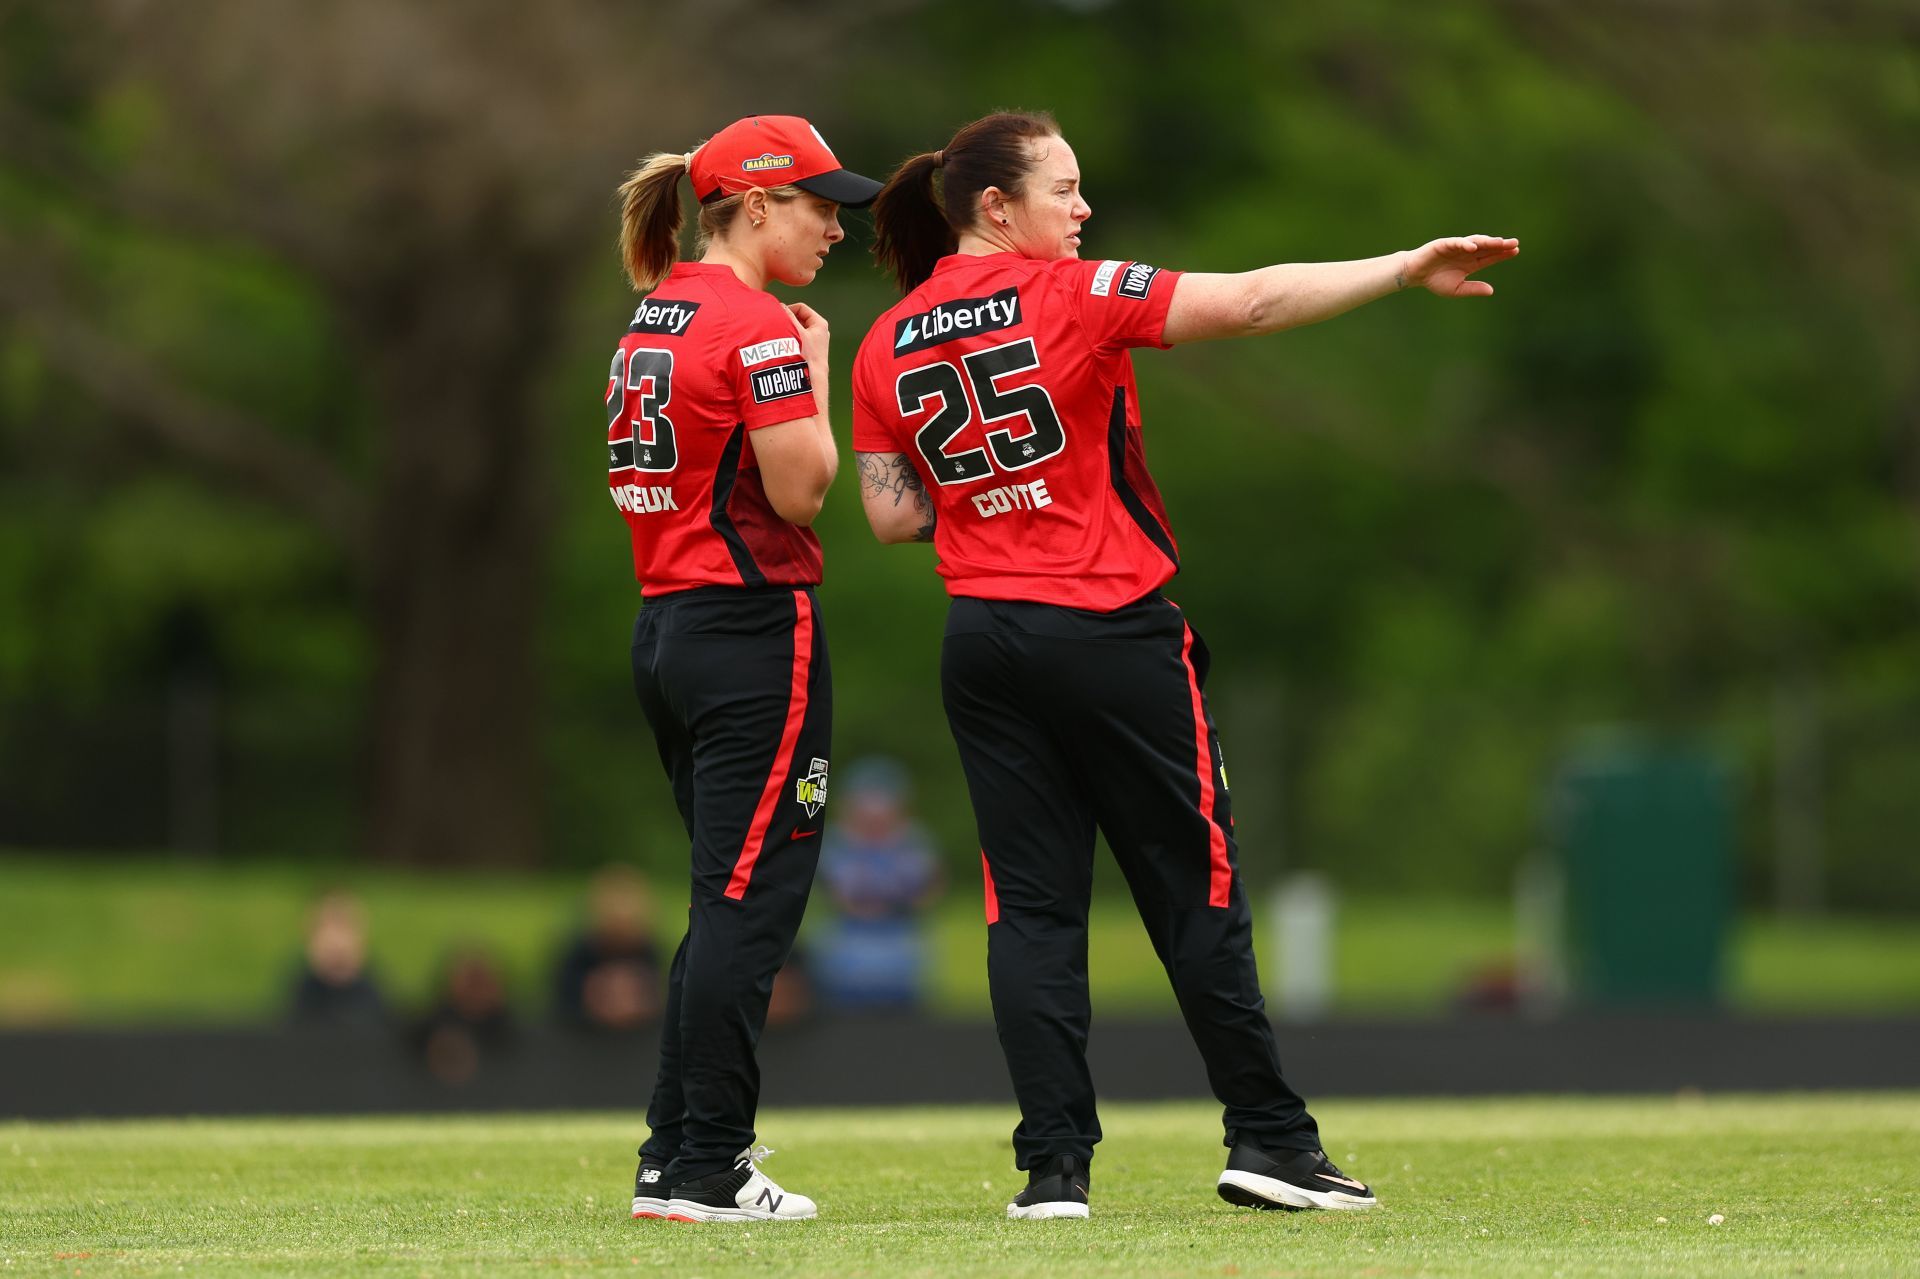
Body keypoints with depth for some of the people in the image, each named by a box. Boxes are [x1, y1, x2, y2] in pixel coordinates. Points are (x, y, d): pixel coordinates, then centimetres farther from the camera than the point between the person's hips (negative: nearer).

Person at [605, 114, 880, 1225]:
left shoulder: (654, 318, 14)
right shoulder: (756, 327, -14)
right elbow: (799, 490, -16)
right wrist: (816, 374, -3)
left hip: (668, 631, 9)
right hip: (756, 629, -9)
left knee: (730, 899, 17)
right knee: (749, 902, -5)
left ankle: (676, 1156, 19)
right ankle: (707, 1170, -5)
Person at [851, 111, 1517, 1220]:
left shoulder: (885, 347, 5)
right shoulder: (1068, 297, -10)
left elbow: (893, 515, 5)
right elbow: (1252, 302, -15)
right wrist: (1405, 269, -13)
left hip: (984, 647, 4)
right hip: (1113, 631, -4)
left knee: (1031, 901, 4)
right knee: (1196, 887, 5)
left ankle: (1054, 1162, -2)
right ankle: (1270, 1137, 10)